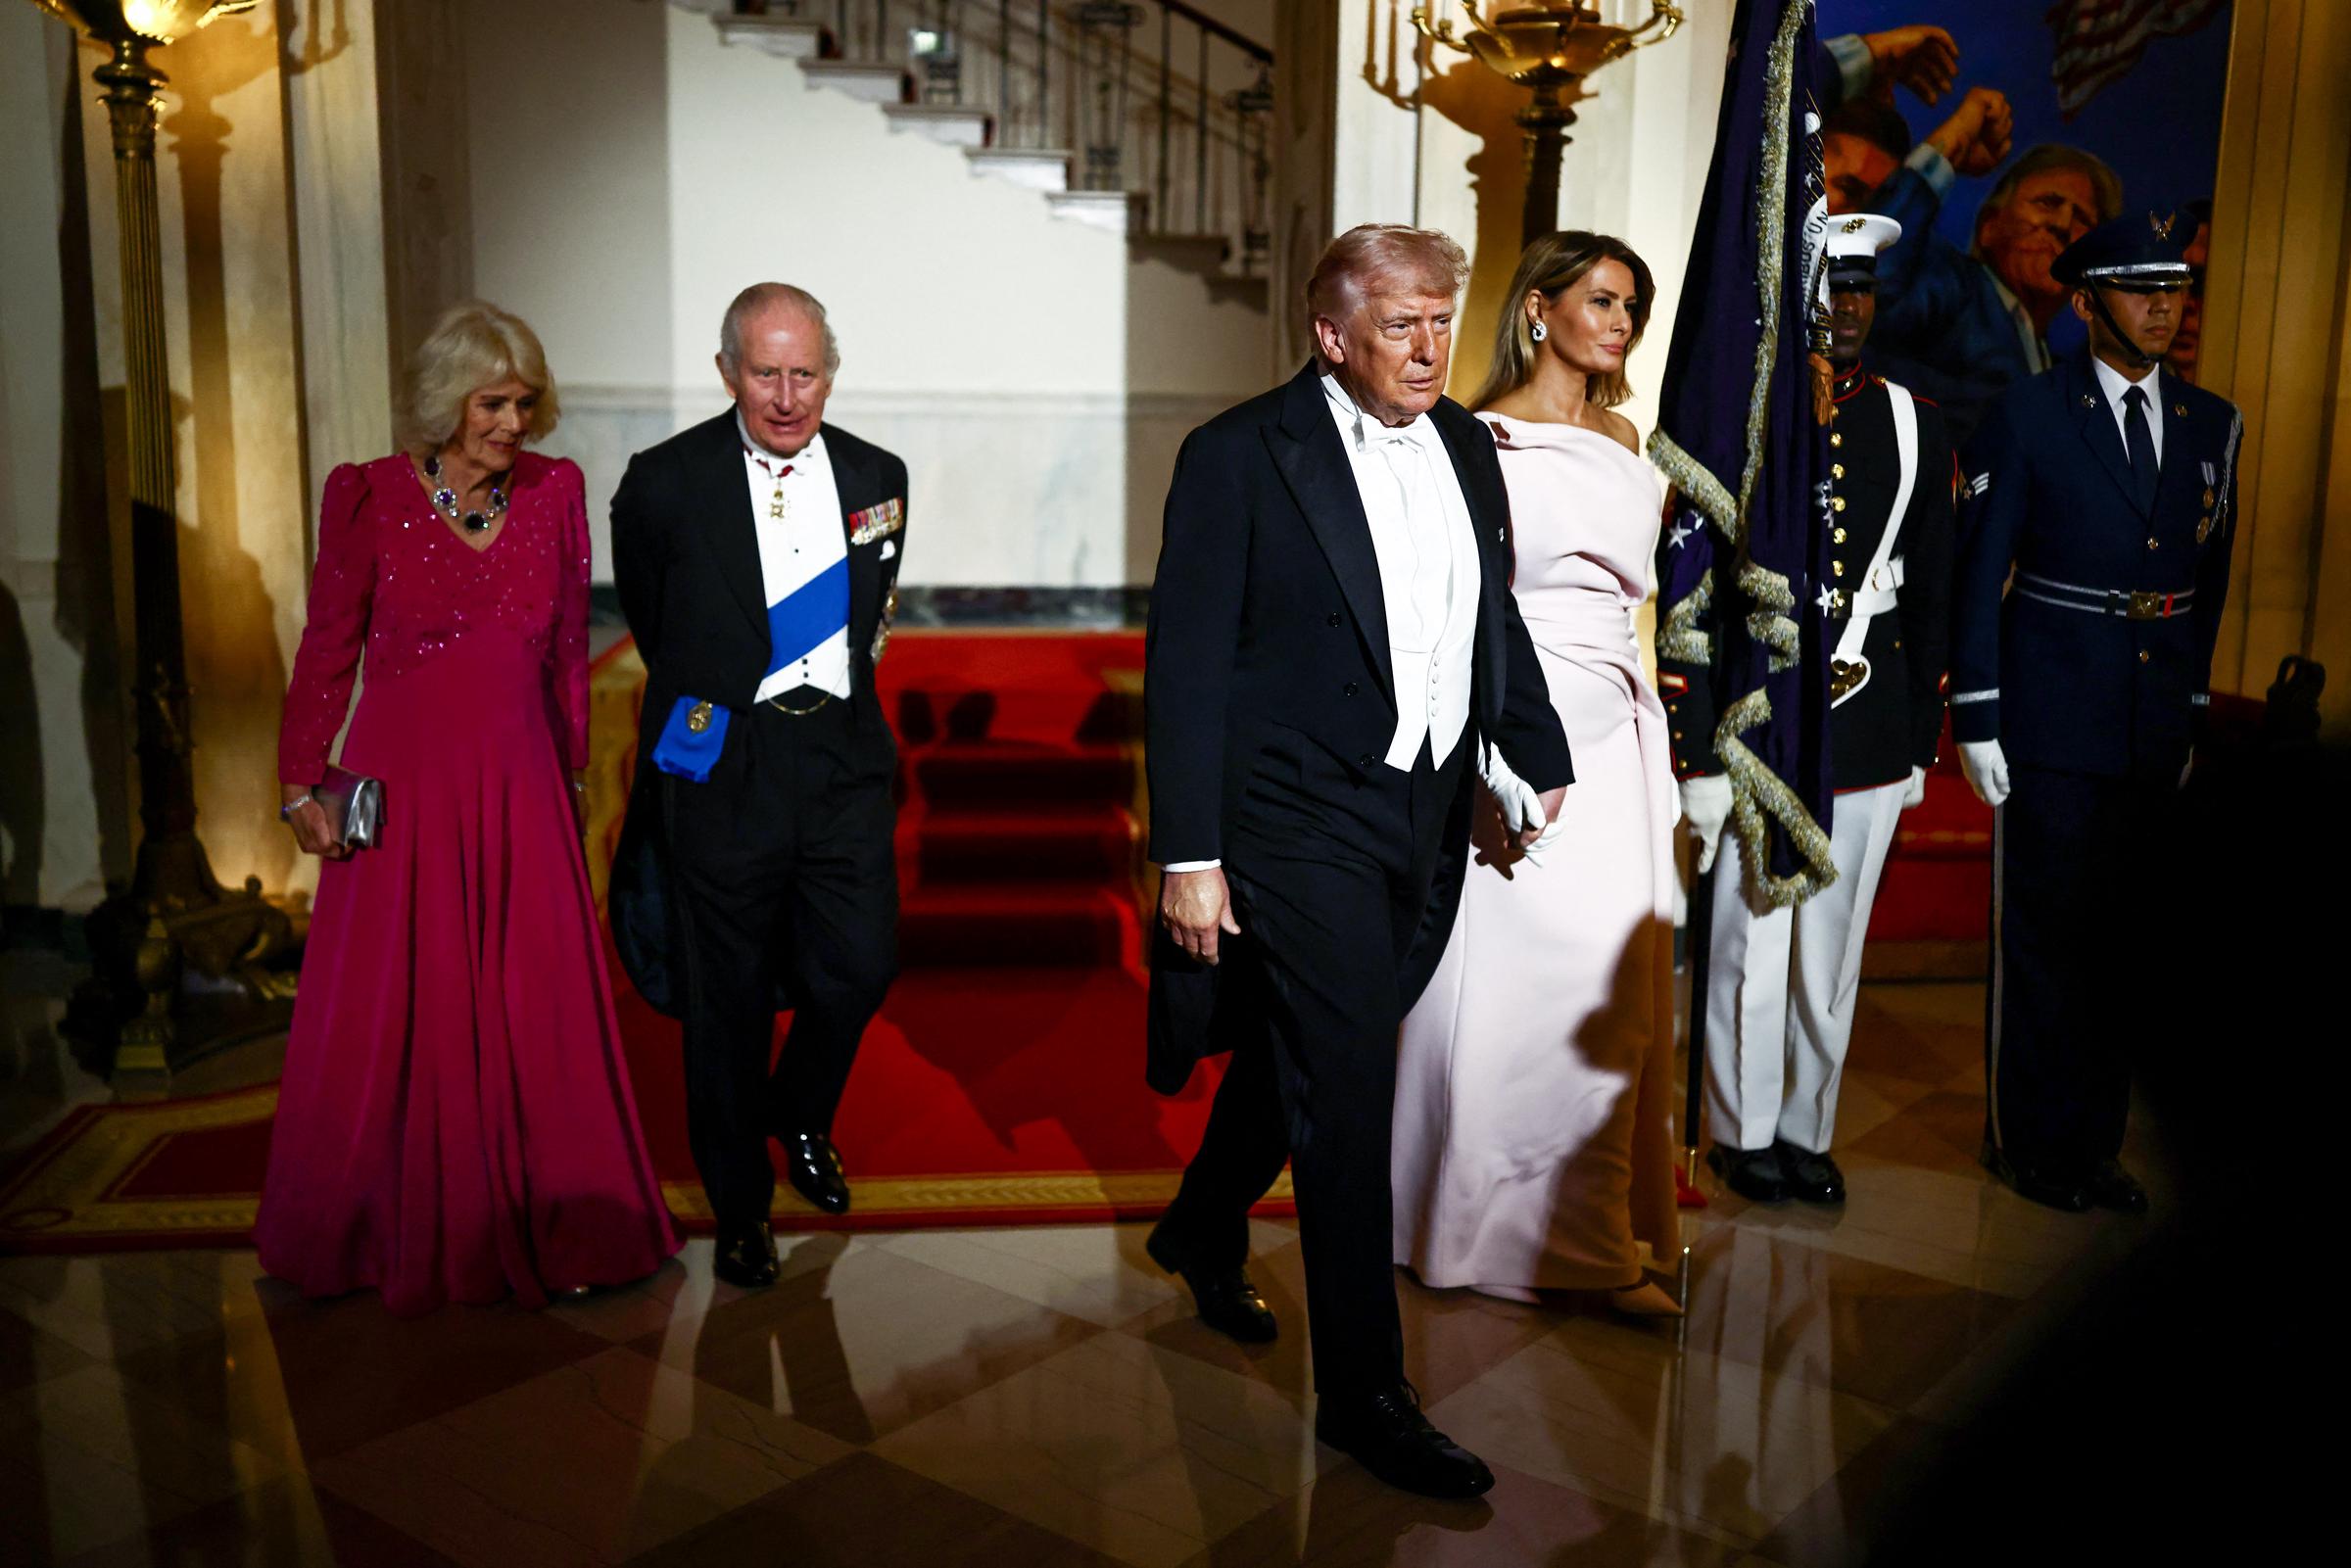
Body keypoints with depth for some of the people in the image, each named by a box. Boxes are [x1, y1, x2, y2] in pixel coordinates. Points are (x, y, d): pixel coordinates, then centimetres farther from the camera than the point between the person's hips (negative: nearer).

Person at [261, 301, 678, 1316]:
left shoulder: (555, 491, 2)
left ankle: (541, 1230, 20)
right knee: (391, 1014, 9)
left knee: (538, 1012, 5)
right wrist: (302, 784, -1)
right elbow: (327, 650, 0)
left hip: (520, 786, 2)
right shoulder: (367, 496, -5)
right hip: (403, 784, -2)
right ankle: (391, 1232, 28)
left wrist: (570, 775, 12)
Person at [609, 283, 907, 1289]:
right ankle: (740, 1205, 26)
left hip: (843, 756, 3)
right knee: (726, 996, 7)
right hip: (719, 765, -3)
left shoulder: (878, 478, 5)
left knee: (859, 967, 1)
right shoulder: (664, 485, -6)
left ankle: (801, 1118, 34)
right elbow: (651, 621, 9)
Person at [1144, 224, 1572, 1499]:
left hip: (1426, 822, 7)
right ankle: (1364, 1393, 10)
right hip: (1301, 828, -6)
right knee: (1345, 1099, -4)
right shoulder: (1239, 456, -11)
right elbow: (1185, 667, -12)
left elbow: (1495, 618, 18)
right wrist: (1188, 857, -15)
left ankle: (1204, 1230, 47)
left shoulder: (1464, 448, 8)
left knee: (1297, 1052, 22)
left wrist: (1540, 758, 9)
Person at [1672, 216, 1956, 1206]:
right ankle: (1742, 1130, 20)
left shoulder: (1916, 427, 9)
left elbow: (1932, 596, 12)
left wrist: (1920, 739, 9)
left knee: (1834, 943, 10)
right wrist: (1696, 740, -8)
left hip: (1870, 730, 4)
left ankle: (1808, 1128, 25)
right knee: (1750, 936, 3)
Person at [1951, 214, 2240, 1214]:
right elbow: (1977, 574, -5)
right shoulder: (2027, 418, -4)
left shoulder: (2212, 425, 10)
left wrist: (2195, 707, 12)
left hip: (2159, 732, 5)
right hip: (2053, 722, -5)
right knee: (2044, 936, 3)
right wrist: (1975, 719, -9)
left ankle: (2094, 1139, 23)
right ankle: (2029, 1141, 17)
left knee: (2131, 940, 9)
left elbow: (2209, 576, 15)